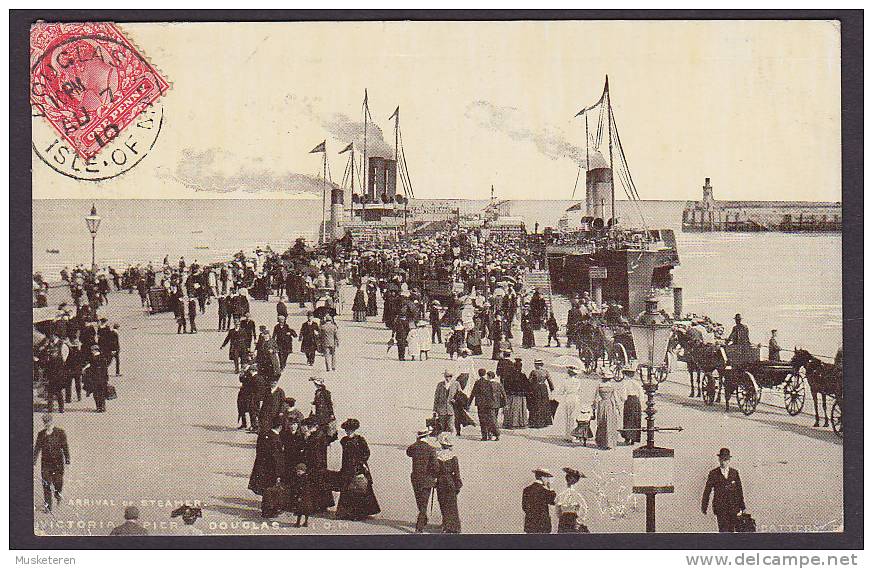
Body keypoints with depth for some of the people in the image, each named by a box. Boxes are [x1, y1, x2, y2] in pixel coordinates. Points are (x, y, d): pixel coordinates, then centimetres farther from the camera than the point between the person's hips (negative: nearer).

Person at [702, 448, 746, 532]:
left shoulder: (734, 472, 9)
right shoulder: (713, 473, 1)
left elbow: (739, 490, 13)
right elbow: (707, 491, 4)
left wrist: (742, 506, 13)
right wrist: (704, 507, 2)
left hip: (733, 508, 3)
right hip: (720, 507, -3)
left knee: (731, 530, 5)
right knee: (723, 530, -12)